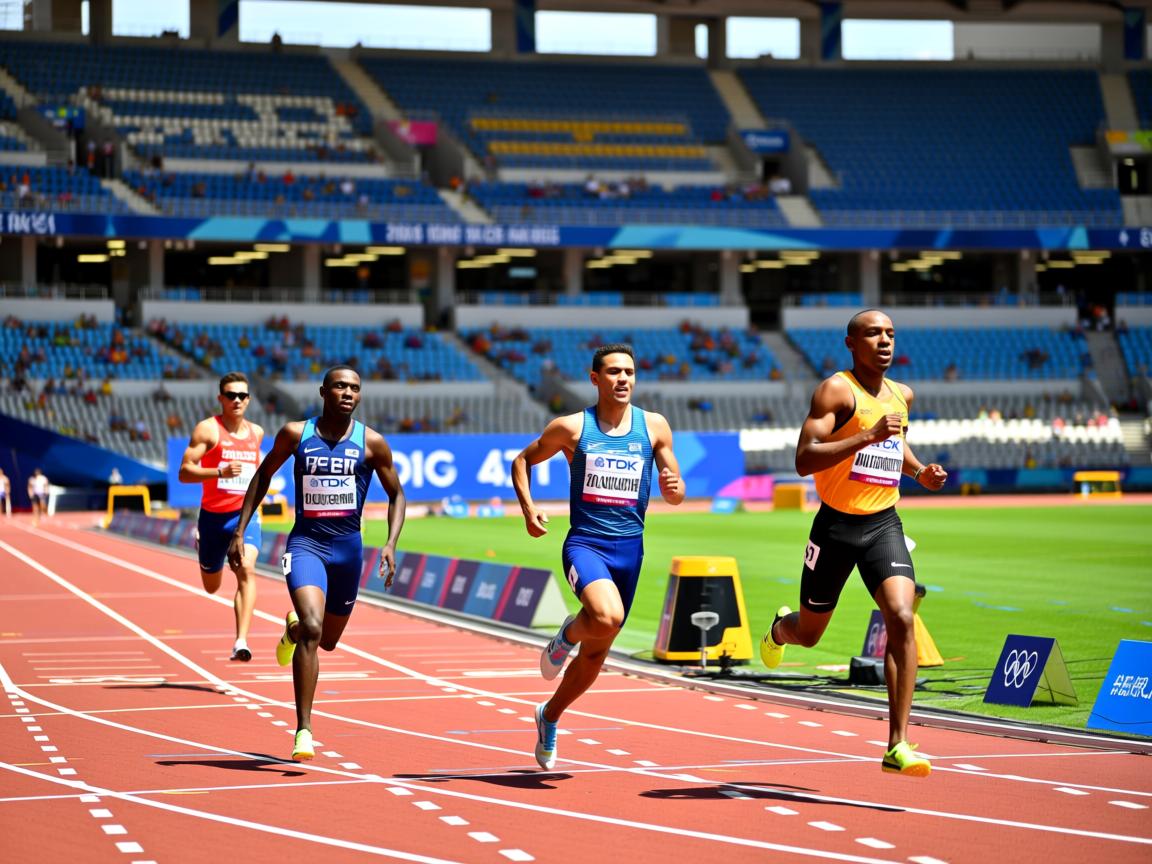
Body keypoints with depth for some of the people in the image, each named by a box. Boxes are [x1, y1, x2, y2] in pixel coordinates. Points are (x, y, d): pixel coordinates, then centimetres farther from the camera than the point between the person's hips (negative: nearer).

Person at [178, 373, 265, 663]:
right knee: (212, 586, 14)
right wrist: (220, 472, -27)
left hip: (245, 515, 2)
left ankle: (241, 642, -28)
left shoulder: (256, 432, 8)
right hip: (213, 516, -2)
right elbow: (184, 472, -14)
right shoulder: (208, 429, -7)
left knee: (246, 569, -24)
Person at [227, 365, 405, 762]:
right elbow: (264, 475, 11)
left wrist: (391, 544, -8)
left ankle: (293, 628, 54)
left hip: (347, 547, 3)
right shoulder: (296, 434, -3)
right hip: (306, 543, -3)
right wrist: (240, 530, 7)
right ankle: (303, 729, -20)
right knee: (312, 629, -24)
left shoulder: (372, 442, -3)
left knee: (327, 640, 16)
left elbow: (396, 495, 6)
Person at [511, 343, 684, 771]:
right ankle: (568, 633, 3)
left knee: (596, 652, 12)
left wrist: (673, 488, -16)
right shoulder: (571, 427, -1)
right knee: (607, 617, -33)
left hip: (629, 548, 4)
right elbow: (522, 461, 12)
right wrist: (528, 507, -5)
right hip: (585, 543, -3)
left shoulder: (654, 426, 5)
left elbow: (677, 494, 9)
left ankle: (549, 717, 36)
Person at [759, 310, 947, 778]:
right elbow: (803, 460, -22)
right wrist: (867, 437, -31)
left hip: (884, 525, 4)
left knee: (902, 618, -20)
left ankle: (898, 745, -21)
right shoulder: (836, 390, -11)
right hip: (836, 525, -3)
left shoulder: (902, 395, 9)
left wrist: (919, 471, 12)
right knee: (808, 634, 13)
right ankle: (779, 628, 54)